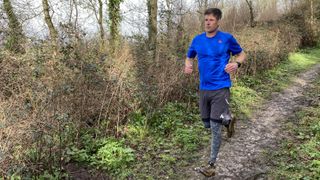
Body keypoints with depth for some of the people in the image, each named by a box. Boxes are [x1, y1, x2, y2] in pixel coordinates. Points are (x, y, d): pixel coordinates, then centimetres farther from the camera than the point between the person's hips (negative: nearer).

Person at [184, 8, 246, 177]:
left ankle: (211, 164, 8)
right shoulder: (197, 40, 6)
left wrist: (236, 63, -15)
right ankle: (227, 120, 46)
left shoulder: (227, 38, -4)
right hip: (204, 89, 5)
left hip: (221, 88, -5)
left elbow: (241, 54, 7)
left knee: (215, 127, -7)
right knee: (207, 124, 15)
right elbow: (189, 57, 18)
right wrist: (187, 65, -6)